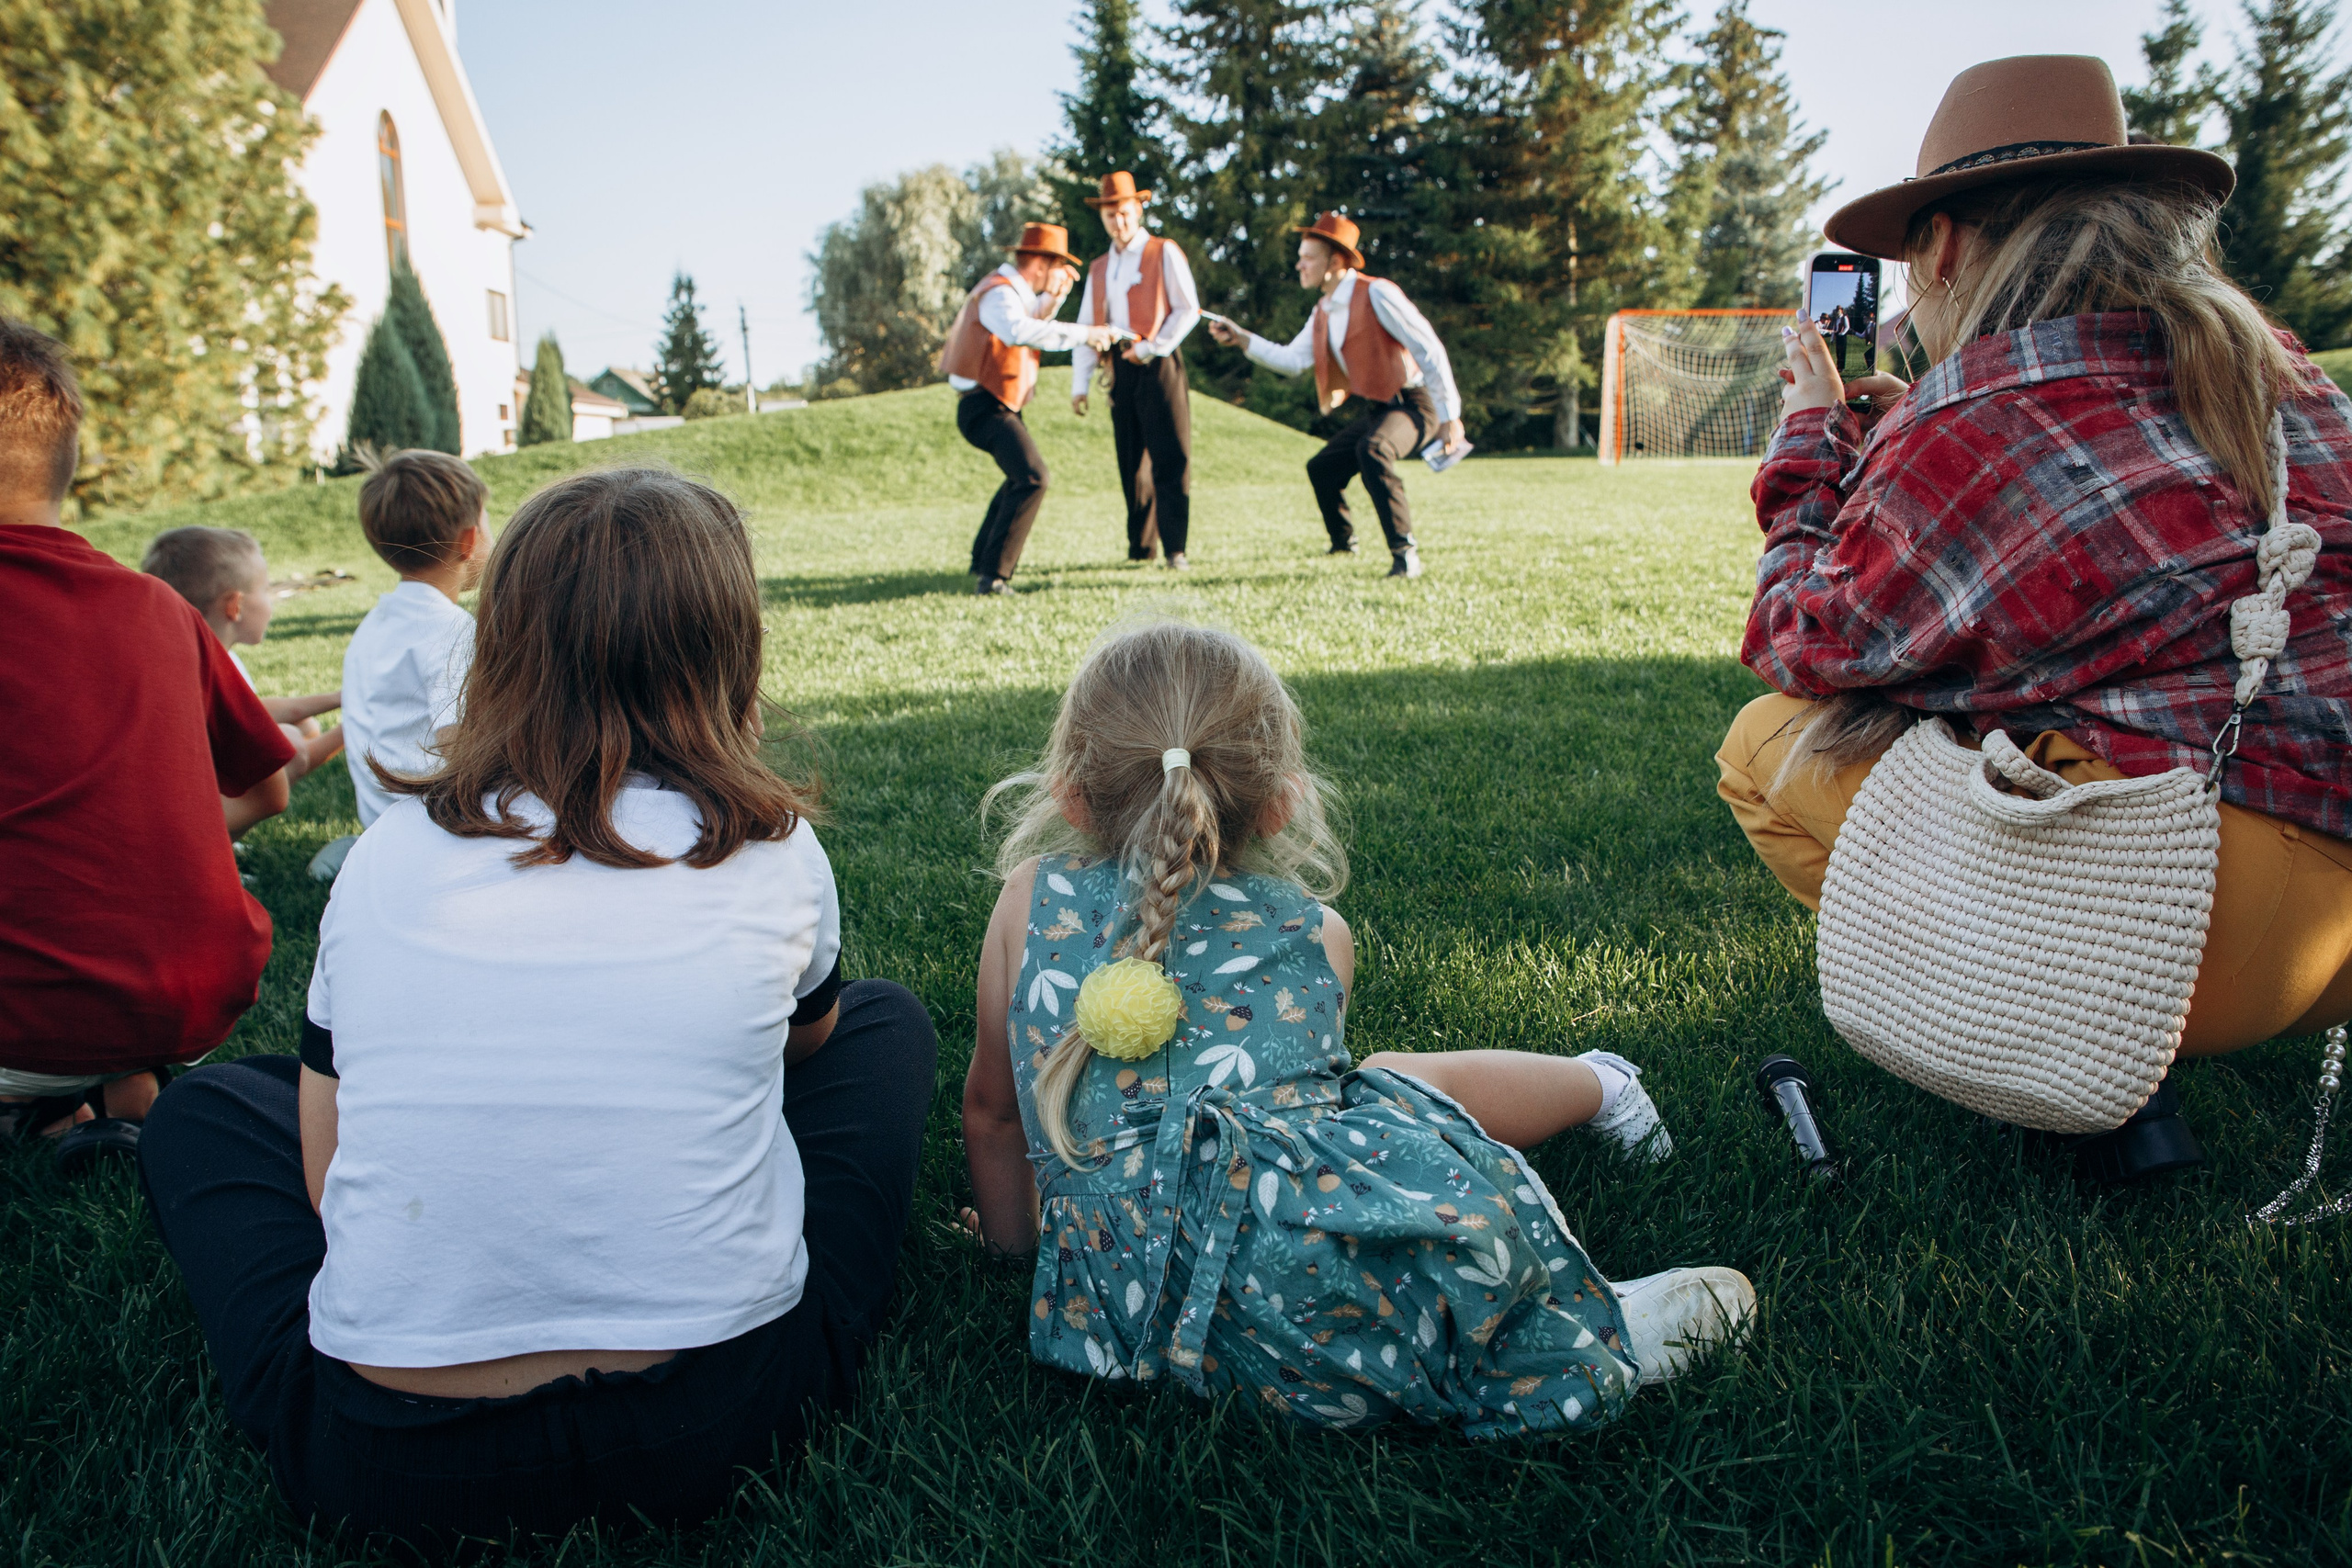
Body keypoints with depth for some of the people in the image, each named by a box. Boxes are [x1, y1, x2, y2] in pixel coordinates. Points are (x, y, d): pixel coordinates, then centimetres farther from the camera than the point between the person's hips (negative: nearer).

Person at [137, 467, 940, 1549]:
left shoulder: (388, 853, -3)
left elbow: (326, 1182, 6)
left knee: (201, 1109, 27)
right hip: (715, 1430, -1)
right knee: (888, 1019, 19)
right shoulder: (772, 854, -5)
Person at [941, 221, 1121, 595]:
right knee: (1032, 478, -29)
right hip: (984, 407, -11)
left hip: (1001, 406, 11)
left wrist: (1056, 293, 12)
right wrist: (1085, 334, -42)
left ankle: (983, 558, 42)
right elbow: (1022, 332, -40)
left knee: (1022, 475, 31)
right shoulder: (998, 293, -19)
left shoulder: (1013, 290, 13)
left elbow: (1032, 319, 33)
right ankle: (992, 576, -32)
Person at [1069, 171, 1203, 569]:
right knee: (1131, 462, 6)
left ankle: (1175, 548, -8)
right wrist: (1079, 385, 6)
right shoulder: (1098, 269, 18)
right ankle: (1140, 545, 13)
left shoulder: (1164, 253, 4)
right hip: (1120, 370, 5)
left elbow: (1189, 309, -2)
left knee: (1171, 458, -9)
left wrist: (1153, 348, -11)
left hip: (1159, 366, -5)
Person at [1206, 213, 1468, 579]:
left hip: (1412, 405, -9)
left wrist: (1449, 417, -20)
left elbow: (1429, 350, -19)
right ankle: (1343, 545, 38)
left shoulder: (1376, 294, -17)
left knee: (1372, 451, -35)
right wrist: (1243, 340, -6)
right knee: (1321, 469, 14)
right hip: (1376, 410, 9)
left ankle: (1405, 553, -29)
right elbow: (1292, 360, 4)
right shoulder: (1322, 312, 9)